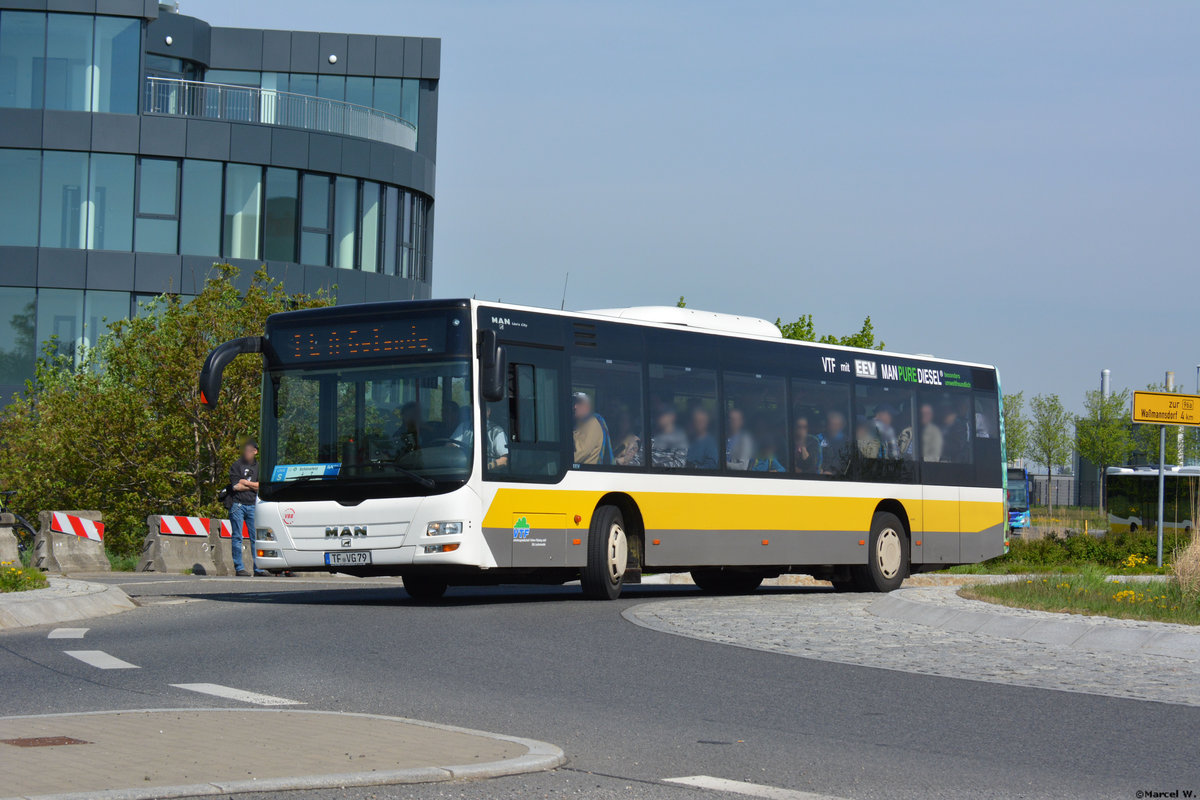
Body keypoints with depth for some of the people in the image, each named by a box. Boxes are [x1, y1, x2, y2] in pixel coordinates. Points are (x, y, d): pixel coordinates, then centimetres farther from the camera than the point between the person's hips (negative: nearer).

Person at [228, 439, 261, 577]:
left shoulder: (258, 466, 15)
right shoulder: (236, 465, 4)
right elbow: (235, 486, -7)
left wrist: (245, 483, -2)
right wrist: (253, 486, -1)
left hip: (252, 505, 3)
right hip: (237, 504, -3)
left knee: (256, 537, 0)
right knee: (237, 537, -3)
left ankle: (258, 568, 4)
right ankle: (239, 568, 1)